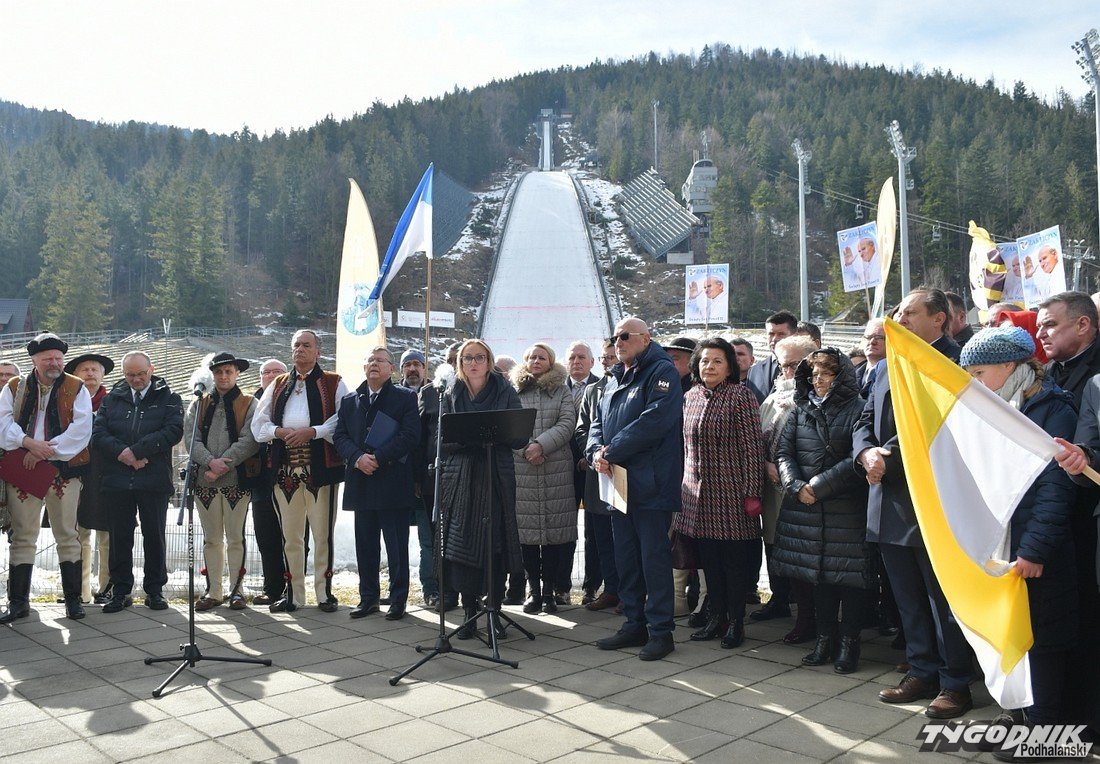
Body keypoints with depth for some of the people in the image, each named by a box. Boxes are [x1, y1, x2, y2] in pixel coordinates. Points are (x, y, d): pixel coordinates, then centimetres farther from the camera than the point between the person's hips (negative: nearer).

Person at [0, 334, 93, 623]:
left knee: (67, 536, 4)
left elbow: (80, 428, -8)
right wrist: (29, 443, -17)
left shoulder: (76, 389, 3)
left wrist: (46, 451, -15)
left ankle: (73, 599, 12)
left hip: (64, 471, -1)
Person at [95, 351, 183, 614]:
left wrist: (136, 450, -15)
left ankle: (155, 590, 15)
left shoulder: (168, 398, 5)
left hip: (154, 480, -2)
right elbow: (97, 433, 2)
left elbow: (173, 432, -10)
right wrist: (122, 453, -15)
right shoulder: (112, 399, 13)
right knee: (120, 536, 7)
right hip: (117, 480, 2)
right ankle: (120, 591, 16)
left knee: (154, 535, 5)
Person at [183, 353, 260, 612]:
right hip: (204, 480, 3)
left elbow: (249, 441, -8)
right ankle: (213, 591, 15)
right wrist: (210, 461, -15)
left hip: (237, 480, -3)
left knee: (235, 538, 2)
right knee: (211, 538, 8)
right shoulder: (199, 405, 12)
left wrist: (223, 465, -15)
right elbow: (191, 438, 1)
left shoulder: (249, 404, 3)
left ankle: (237, 589, 11)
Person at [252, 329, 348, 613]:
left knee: (322, 534, 0)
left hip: (320, 467, -4)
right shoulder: (278, 385, 18)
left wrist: (313, 432, -17)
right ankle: (294, 594, 17)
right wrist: (280, 432, -8)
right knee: (290, 536, 9)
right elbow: (258, 424, 12)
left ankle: (324, 592, 10)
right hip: (285, 469, 4)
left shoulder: (333, 384, 6)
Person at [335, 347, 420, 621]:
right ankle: (368, 598, 20)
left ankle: (398, 599, 10)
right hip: (361, 483, 4)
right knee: (365, 545, 10)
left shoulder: (406, 397, 2)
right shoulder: (349, 401, 16)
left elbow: (410, 436, -9)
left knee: (397, 545, 1)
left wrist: (378, 458, -15)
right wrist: (357, 457, -12)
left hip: (393, 482, -4)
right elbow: (339, 436, 7)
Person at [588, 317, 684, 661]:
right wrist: (596, 451, -6)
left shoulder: (662, 372, -7)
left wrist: (612, 451, -17)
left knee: (654, 556, -3)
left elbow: (655, 420, -20)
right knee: (625, 556, 13)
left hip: (651, 484, -8)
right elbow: (598, 422, 17)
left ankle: (661, 630, 7)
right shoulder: (614, 380, 19)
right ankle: (634, 625, 23)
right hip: (618, 484, 8)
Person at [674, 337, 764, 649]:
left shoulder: (740, 396, -8)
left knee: (734, 558, 3)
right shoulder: (690, 398, 10)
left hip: (731, 491, -5)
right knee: (708, 557, 11)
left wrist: (752, 493, -15)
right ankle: (717, 616, 24)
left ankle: (736, 621, 15)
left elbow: (752, 446, -11)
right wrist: (686, 482, 13)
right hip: (698, 491, 6)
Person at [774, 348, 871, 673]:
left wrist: (820, 485, -14)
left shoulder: (857, 410, -4)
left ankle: (849, 641, 13)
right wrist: (796, 486, -9)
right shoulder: (800, 410, 12)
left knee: (850, 571, 1)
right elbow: (784, 451, 7)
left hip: (848, 508, -4)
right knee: (818, 572, 11)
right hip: (806, 507, 5)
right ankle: (825, 638, 22)